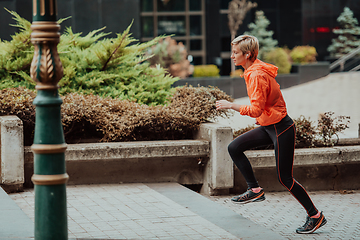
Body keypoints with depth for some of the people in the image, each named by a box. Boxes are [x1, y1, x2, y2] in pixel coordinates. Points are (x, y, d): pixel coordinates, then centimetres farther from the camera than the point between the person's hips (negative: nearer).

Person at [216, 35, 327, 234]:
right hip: (268, 127, 10)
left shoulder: (256, 75, -23)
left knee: (285, 178, -4)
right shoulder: (254, 70, 7)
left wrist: (231, 105, -20)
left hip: (281, 128, -10)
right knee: (234, 148, 6)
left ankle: (315, 216, 7)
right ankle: (255, 190, 14)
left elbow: (256, 110, -28)